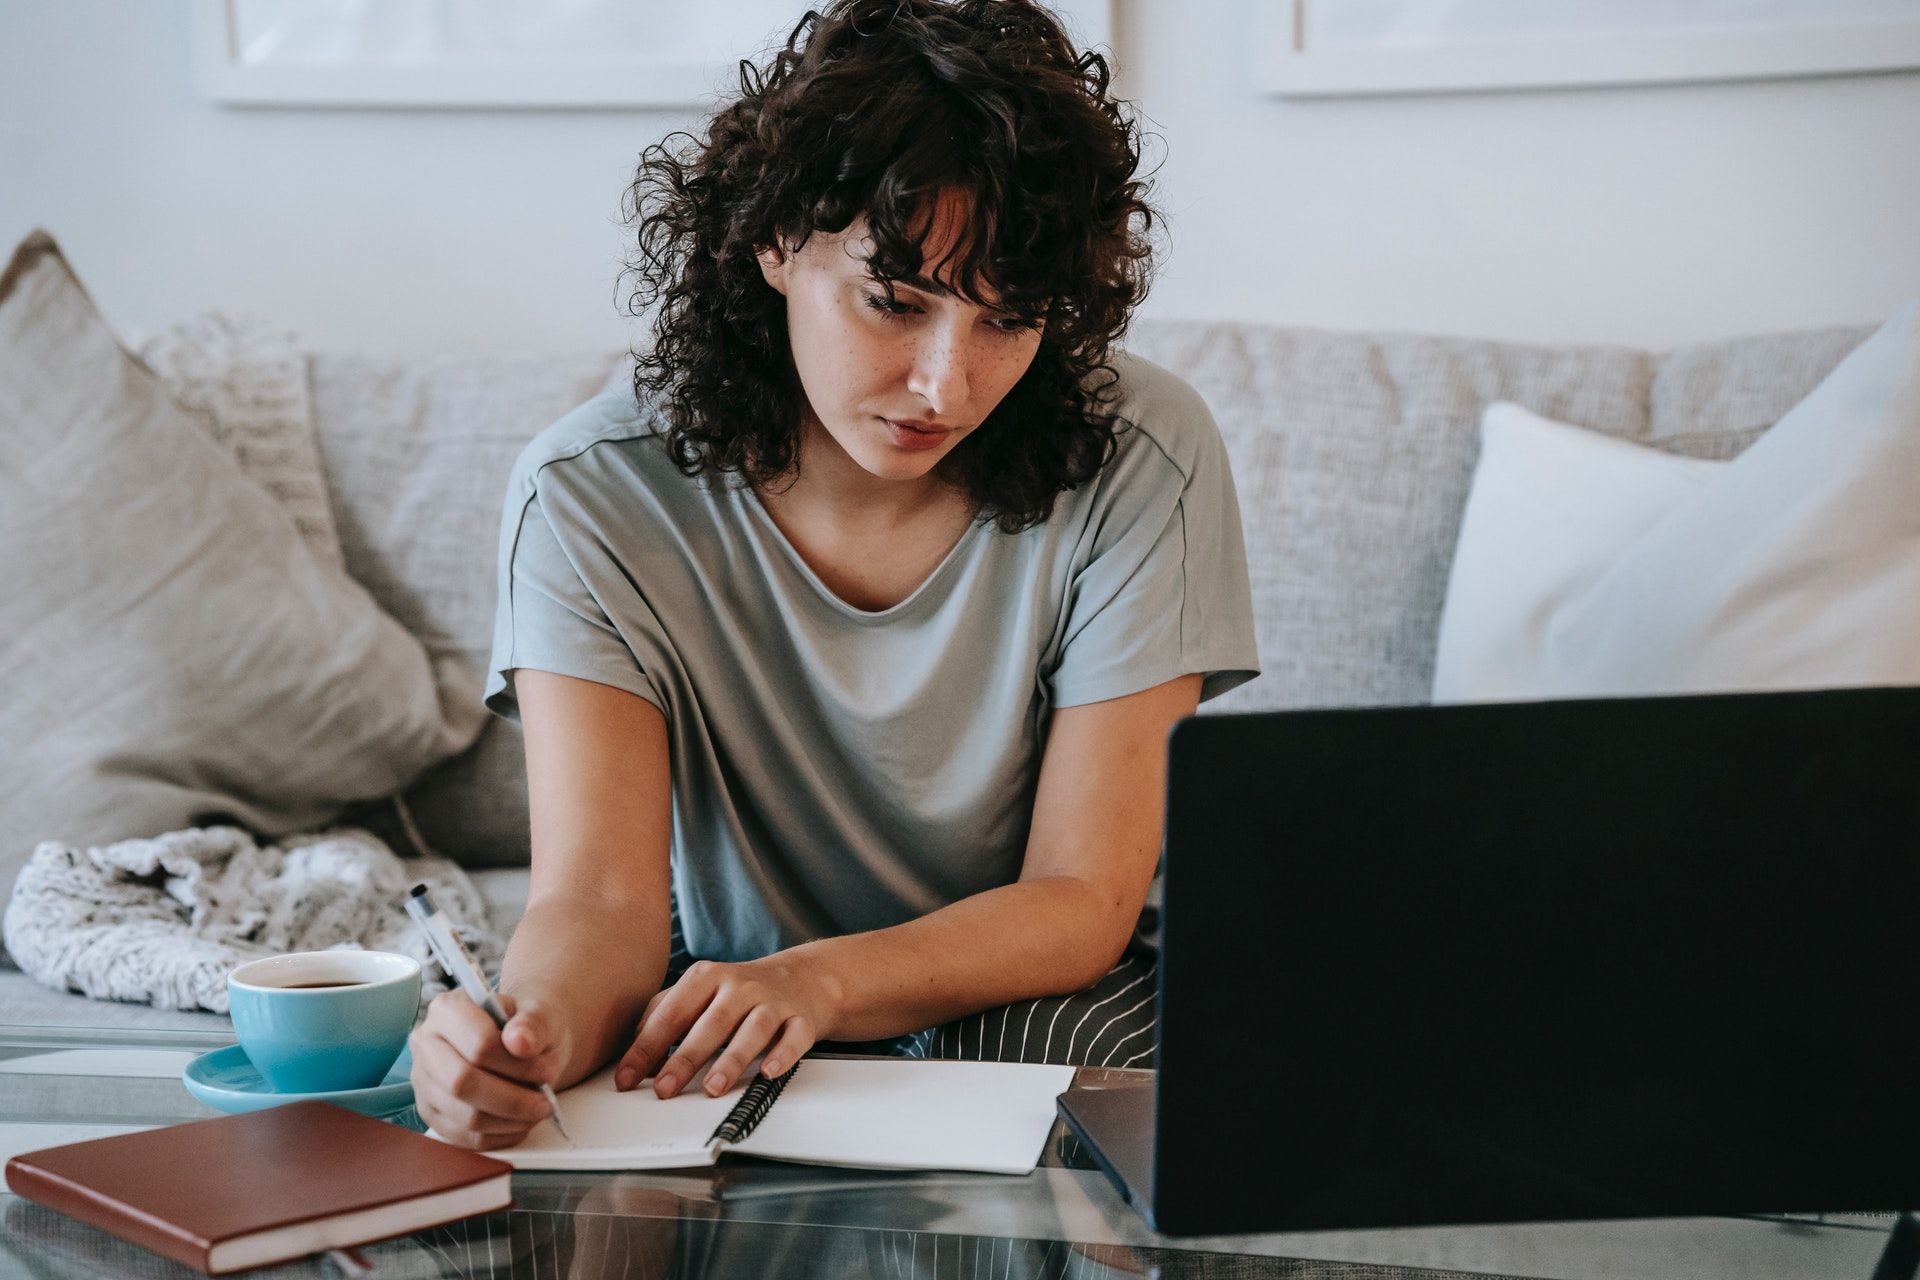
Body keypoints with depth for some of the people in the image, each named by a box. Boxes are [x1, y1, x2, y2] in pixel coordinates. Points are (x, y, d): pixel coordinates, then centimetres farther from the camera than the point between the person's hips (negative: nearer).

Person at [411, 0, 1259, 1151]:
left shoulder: (1142, 464, -16)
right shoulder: (595, 495, -14)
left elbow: (1084, 902, -16)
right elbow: (602, 897, -20)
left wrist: (817, 981, -35)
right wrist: (534, 1028, -46)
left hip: (1033, 1003, 1)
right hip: (716, 1015, 0)